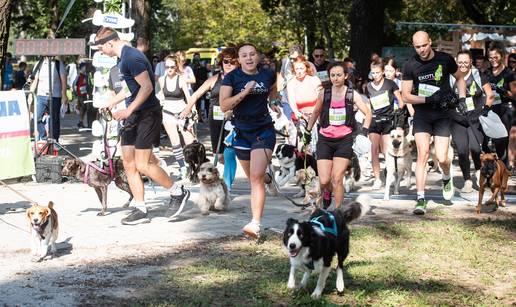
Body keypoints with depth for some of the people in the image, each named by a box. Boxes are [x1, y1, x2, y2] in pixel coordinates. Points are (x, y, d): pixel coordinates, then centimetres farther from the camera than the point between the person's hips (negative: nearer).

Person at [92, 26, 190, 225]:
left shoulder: (131, 57, -17)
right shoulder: (124, 58, 15)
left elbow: (147, 86, -24)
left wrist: (128, 110, -26)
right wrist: (111, 103, 30)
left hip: (147, 114, -10)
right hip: (133, 117, 10)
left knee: (142, 165, -10)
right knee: (129, 165, 6)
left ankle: (178, 192, 8)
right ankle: (140, 211, 10)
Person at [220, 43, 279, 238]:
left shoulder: (268, 75, 2)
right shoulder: (232, 77, -5)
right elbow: (224, 106, -16)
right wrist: (245, 92, -22)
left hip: (264, 131, -2)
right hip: (242, 132, 2)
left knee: (256, 177, -17)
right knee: (253, 178, 17)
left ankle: (255, 224, -23)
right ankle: (267, 177, 56)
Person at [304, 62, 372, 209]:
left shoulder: (352, 94, -2)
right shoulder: (324, 94, 2)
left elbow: (368, 112, 1)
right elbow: (316, 112, 18)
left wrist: (364, 130, -12)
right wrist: (308, 131, 23)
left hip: (344, 140, -1)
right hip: (325, 140, 1)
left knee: (337, 179, -9)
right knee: (323, 181, -5)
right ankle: (327, 192, 31)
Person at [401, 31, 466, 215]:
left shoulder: (445, 60, -1)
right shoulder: (410, 66, -3)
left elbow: (459, 78, 18)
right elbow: (405, 96, -2)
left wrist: (462, 99, 3)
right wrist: (429, 99, -14)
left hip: (442, 115, 0)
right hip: (422, 114, 0)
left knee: (442, 159, -6)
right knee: (423, 153, -16)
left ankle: (447, 178, 30)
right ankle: (421, 198, -14)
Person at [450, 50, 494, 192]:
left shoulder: (478, 76, 2)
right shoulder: (451, 78, 3)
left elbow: (490, 95, 8)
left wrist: (486, 110, 1)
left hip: (476, 119, -1)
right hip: (458, 120, 1)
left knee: (475, 147, -17)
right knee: (462, 150, -7)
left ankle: (479, 171, 14)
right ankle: (467, 181, 7)